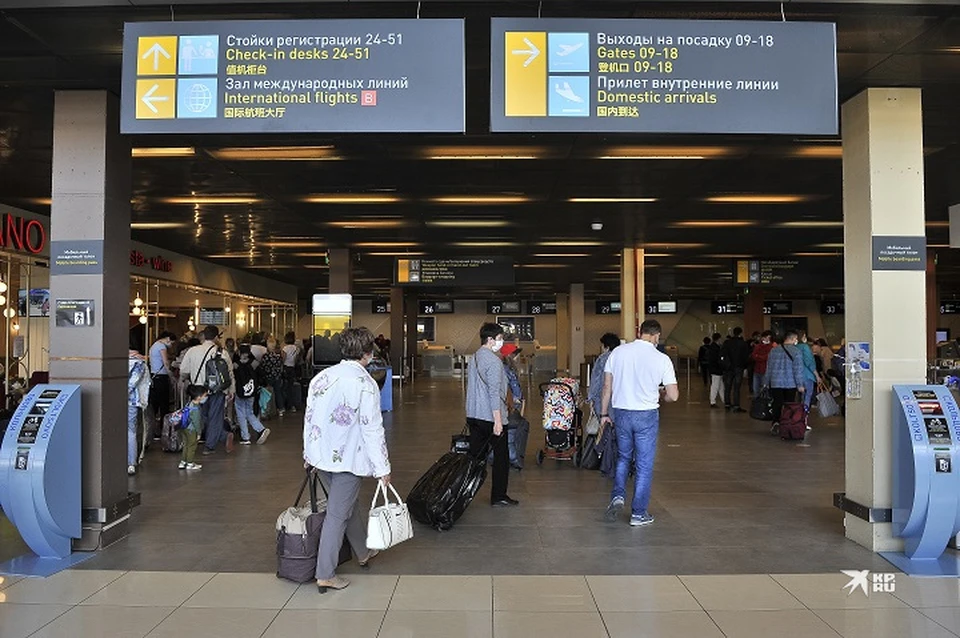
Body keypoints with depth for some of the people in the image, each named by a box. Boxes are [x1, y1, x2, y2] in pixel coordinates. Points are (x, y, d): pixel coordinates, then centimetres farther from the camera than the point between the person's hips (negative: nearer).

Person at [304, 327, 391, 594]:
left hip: (320, 455, 7)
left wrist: (309, 452, 20)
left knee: (346, 503, 23)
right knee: (337, 514, 3)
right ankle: (325, 575, 11)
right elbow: (373, 429, -15)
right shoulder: (365, 384, -16)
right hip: (347, 459, -7)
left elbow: (309, 417, 9)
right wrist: (383, 468, -8)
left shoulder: (322, 377, 3)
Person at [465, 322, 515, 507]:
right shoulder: (493, 360, -14)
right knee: (501, 456, 3)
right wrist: (498, 420, -19)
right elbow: (494, 392, -19)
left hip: (473, 414, 8)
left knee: (475, 455, 11)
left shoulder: (474, 358, 13)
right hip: (490, 416, -8)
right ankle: (498, 497, 8)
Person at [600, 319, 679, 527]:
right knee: (644, 465, 8)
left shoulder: (618, 352, -1)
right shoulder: (661, 359, -8)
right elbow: (673, 395, -9)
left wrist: (604, 413, 12)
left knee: (623, 458, 23)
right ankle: (638, 514, 14)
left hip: (621, 413, 3)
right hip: (646, 416, -3)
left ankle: (618, 496, 8)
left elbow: (607, 387, 3)